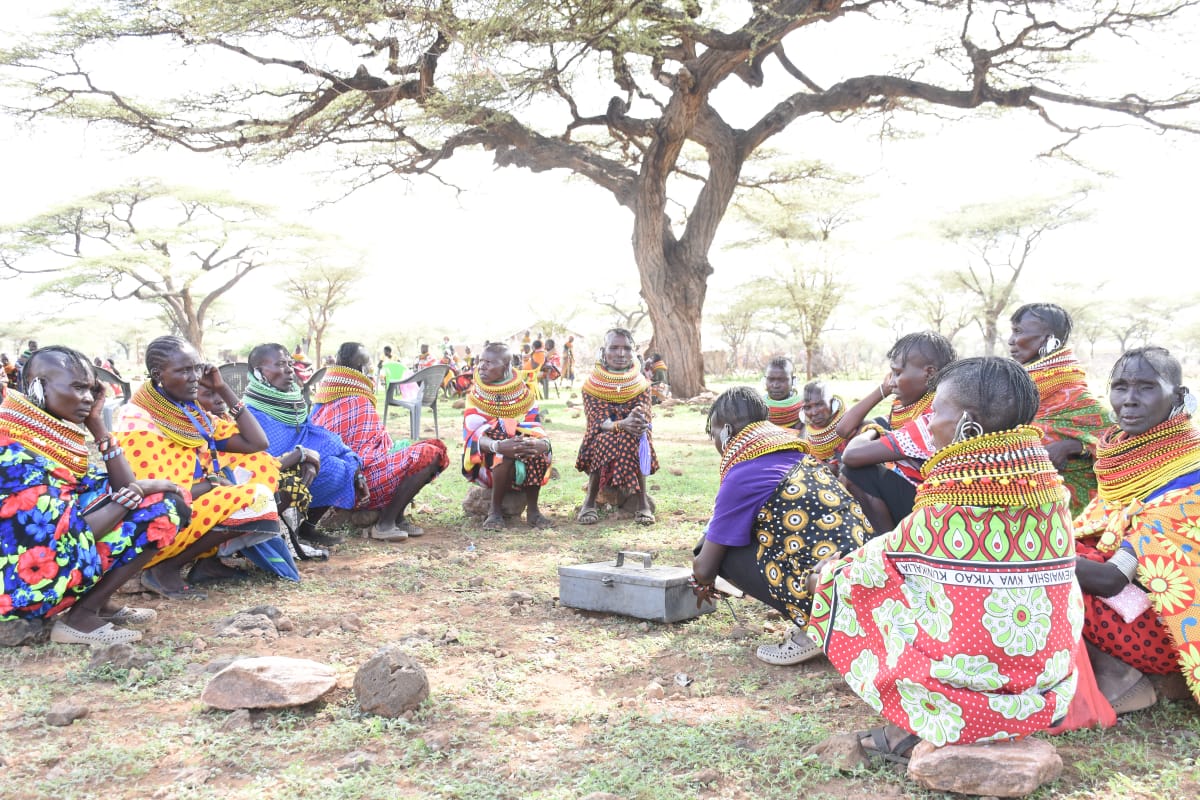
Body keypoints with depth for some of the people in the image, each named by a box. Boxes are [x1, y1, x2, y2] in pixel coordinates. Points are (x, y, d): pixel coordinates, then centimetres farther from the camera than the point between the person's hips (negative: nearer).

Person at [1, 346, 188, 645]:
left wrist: (97, 424, 1)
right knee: (159, 510, -14)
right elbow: (66, 540, -25)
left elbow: (124, 487, 5)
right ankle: (79, 618, -8)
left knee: (168, 502, 7)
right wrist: (134, 493, -16)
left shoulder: (59, 433, 6)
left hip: (56, 562, 9)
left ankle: (98, 604, 7)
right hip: (26, 584, -9)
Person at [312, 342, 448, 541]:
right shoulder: (358, 401, -16)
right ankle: (385, 523, -10)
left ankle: (396, 517, 6)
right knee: (430, 454, -13)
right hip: (359, 485, -10)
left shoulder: (324, 399, 9)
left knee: (404, 446, 22)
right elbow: (366, 454, -19)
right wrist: (396, 447, -2)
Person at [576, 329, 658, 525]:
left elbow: (644, 417, -10)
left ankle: (643, 502, -22)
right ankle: (590, 501, -21)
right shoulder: (592, 384, -5)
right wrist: (621, 425, -38)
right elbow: (597, 421, -17)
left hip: (633, 440, 1)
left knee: (632, 440, -34)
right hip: (600, 441, -1)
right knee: (605, 441, -36)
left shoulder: (641, 384, 1)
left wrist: (639, 422, -37)